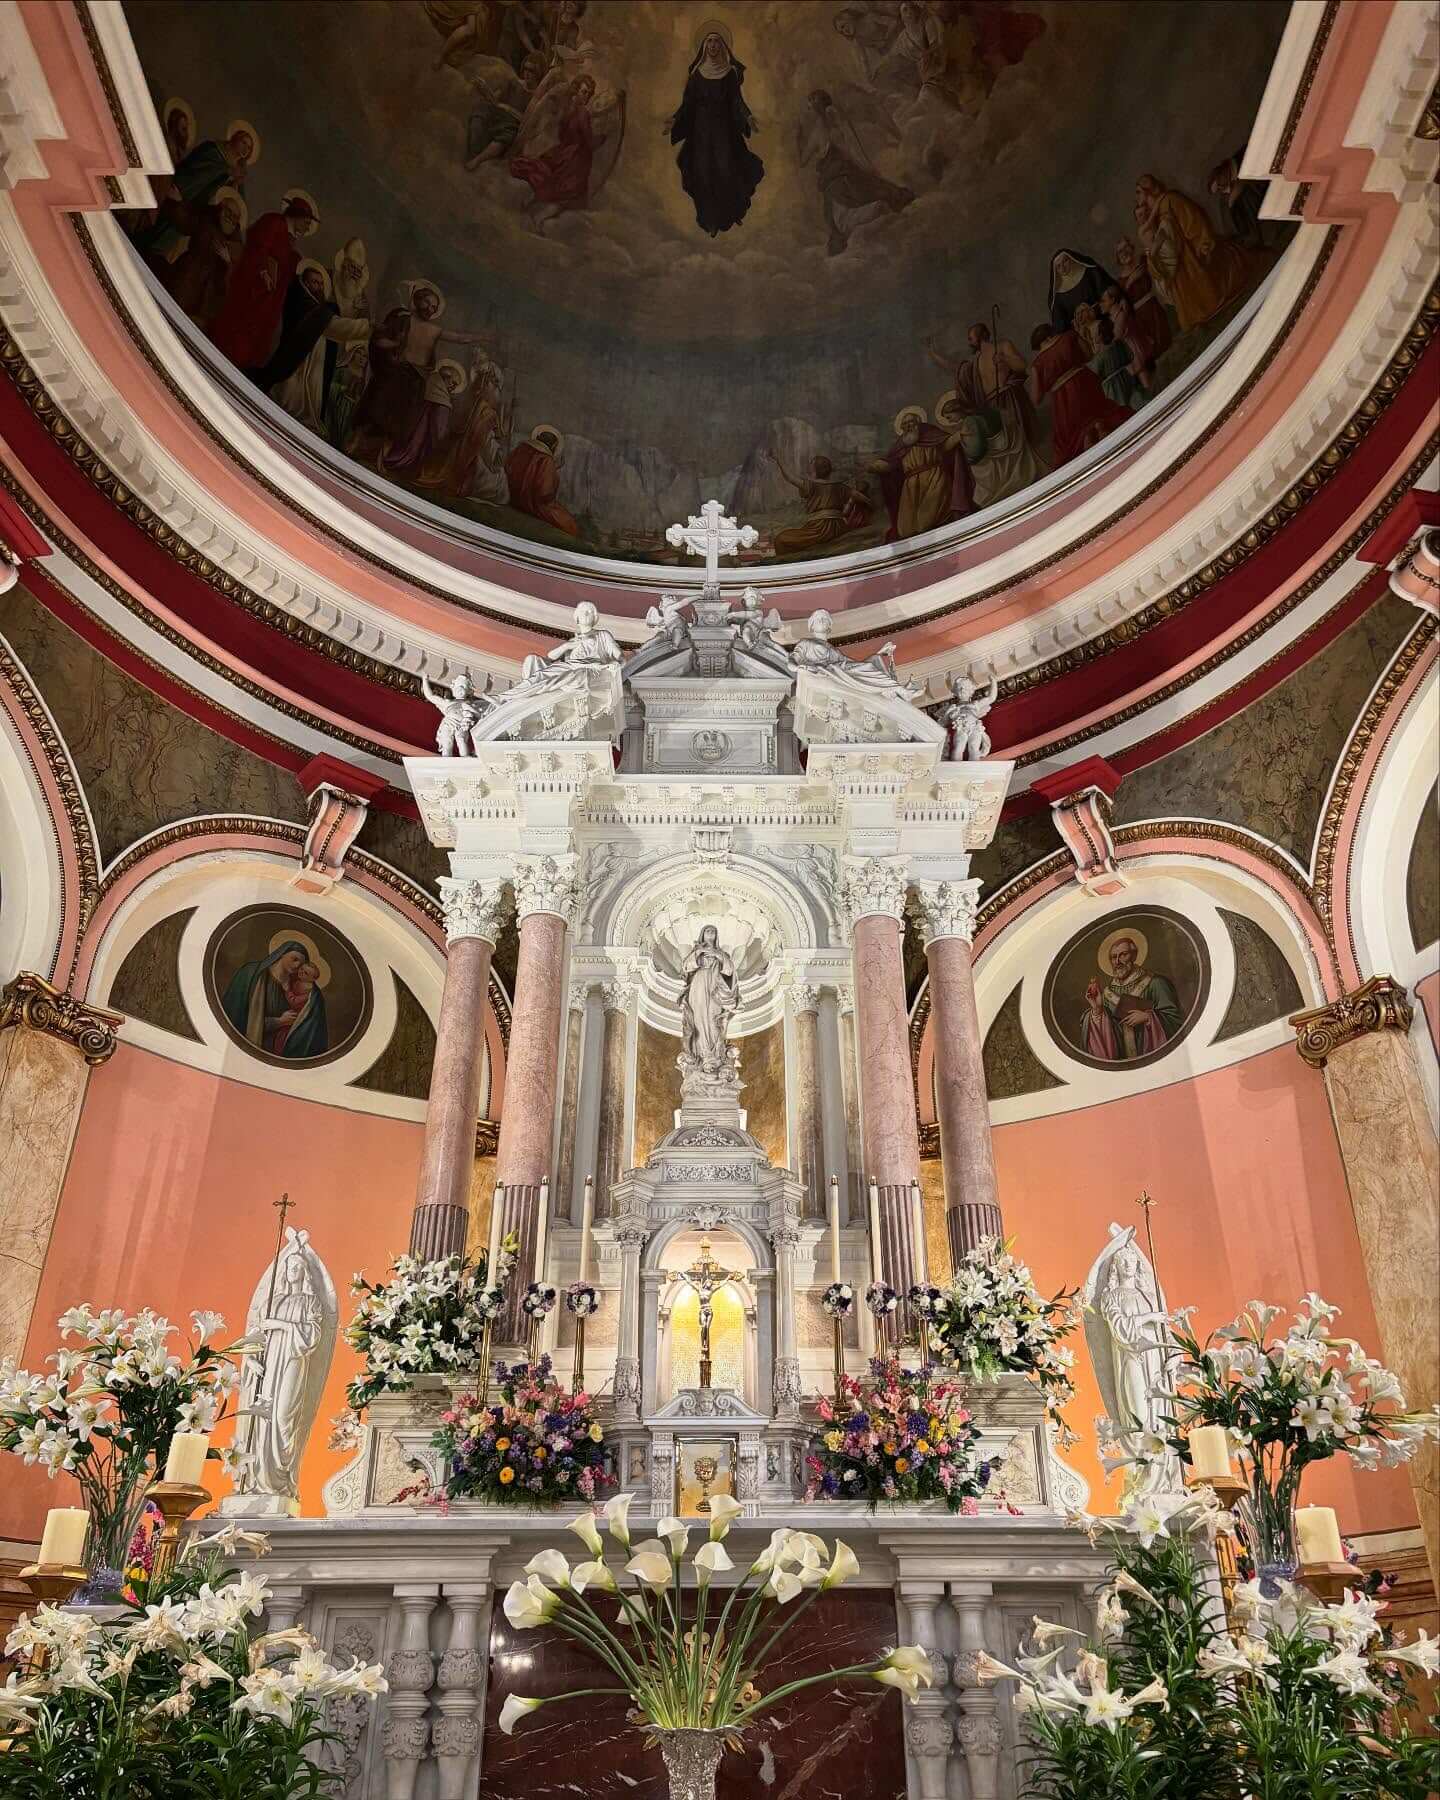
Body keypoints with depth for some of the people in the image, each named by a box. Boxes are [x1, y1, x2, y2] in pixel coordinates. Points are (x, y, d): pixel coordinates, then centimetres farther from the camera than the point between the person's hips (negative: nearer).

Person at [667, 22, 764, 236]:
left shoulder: (732, 72, 3)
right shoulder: (696, 72, 7)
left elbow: (737, 100, 0)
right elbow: (688, 102, 7)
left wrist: (748, 117, -19)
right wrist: (674, 119, -9)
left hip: (724, 127, -1)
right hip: (701, 127, 2)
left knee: (725, 169, -13)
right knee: (703, 172, -3)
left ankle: (728, 215, 4)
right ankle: (710, 220, 4)